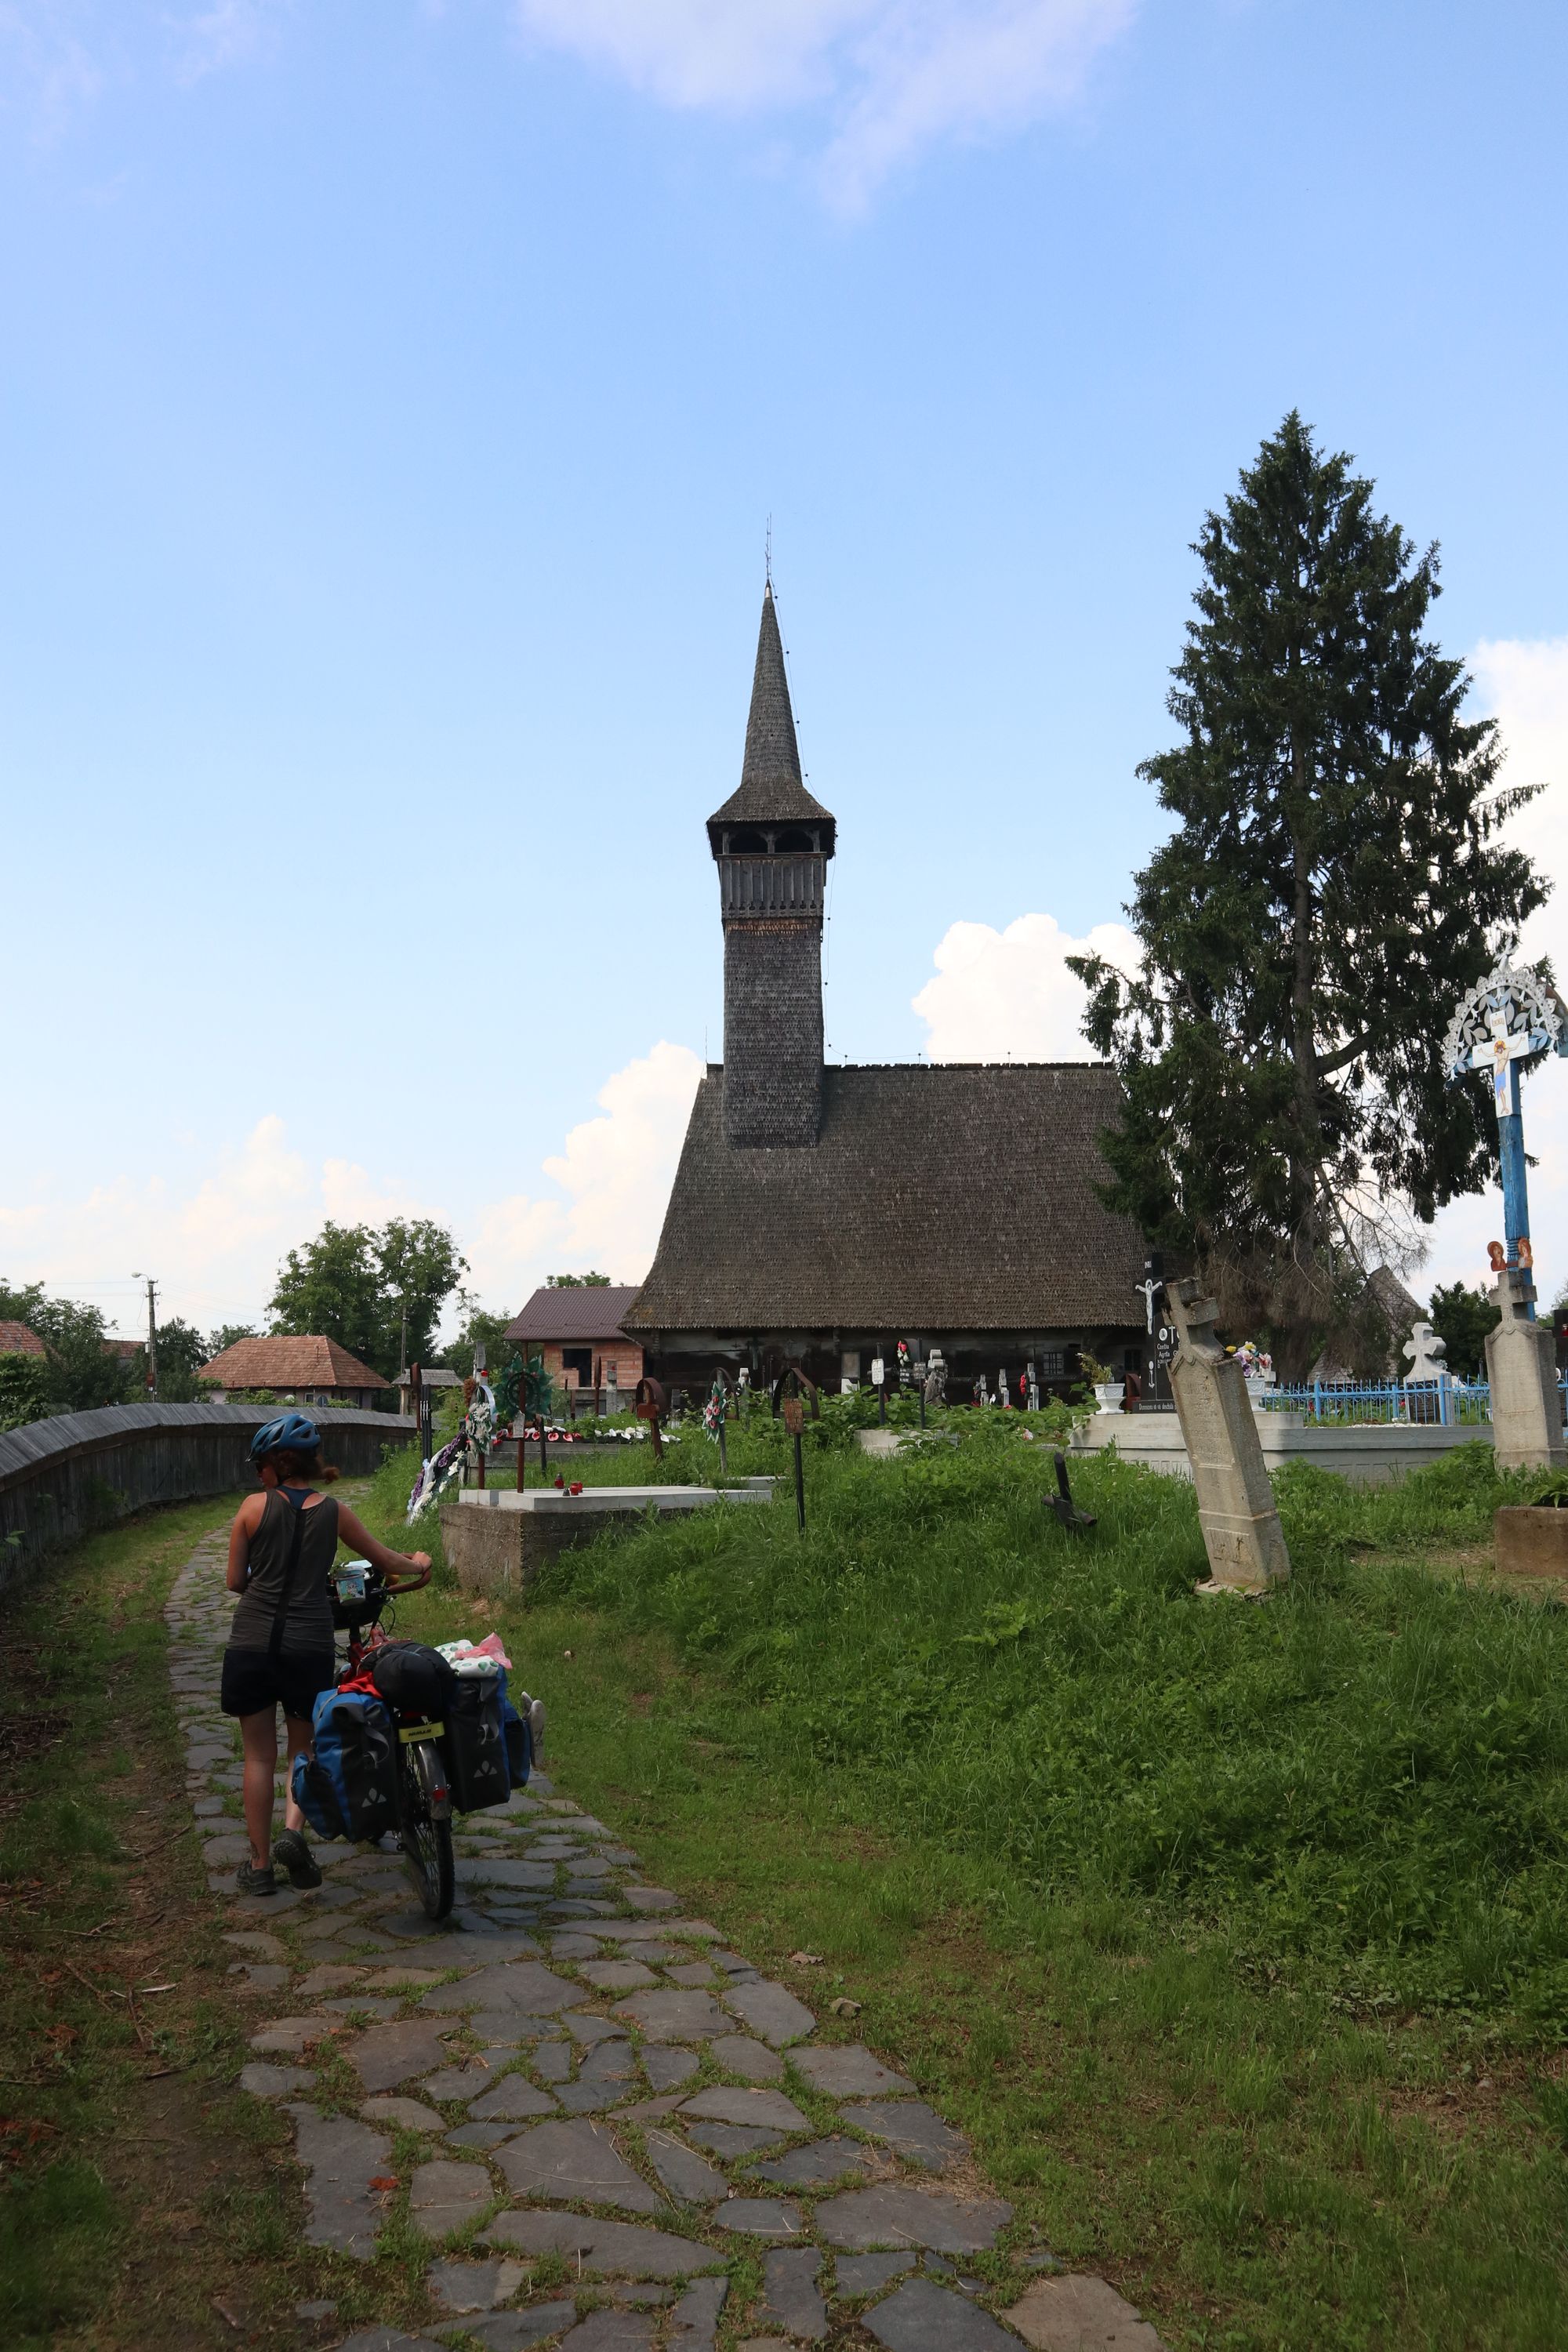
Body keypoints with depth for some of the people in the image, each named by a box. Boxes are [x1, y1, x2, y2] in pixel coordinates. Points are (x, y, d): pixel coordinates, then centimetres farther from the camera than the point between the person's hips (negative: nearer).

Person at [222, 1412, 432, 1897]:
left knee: (259, 1756, 12)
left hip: (251, 1644, 0)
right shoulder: (333, 1511, 2)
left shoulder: (254, 1507, -1)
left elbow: (235, 1581, 5)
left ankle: (260, 1864, 17)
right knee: (304, 1747, 18)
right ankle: (293, 1831, -4)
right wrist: (418, 1563, 36)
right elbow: (385, 1560, 15)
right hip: (310, 1647, 1)